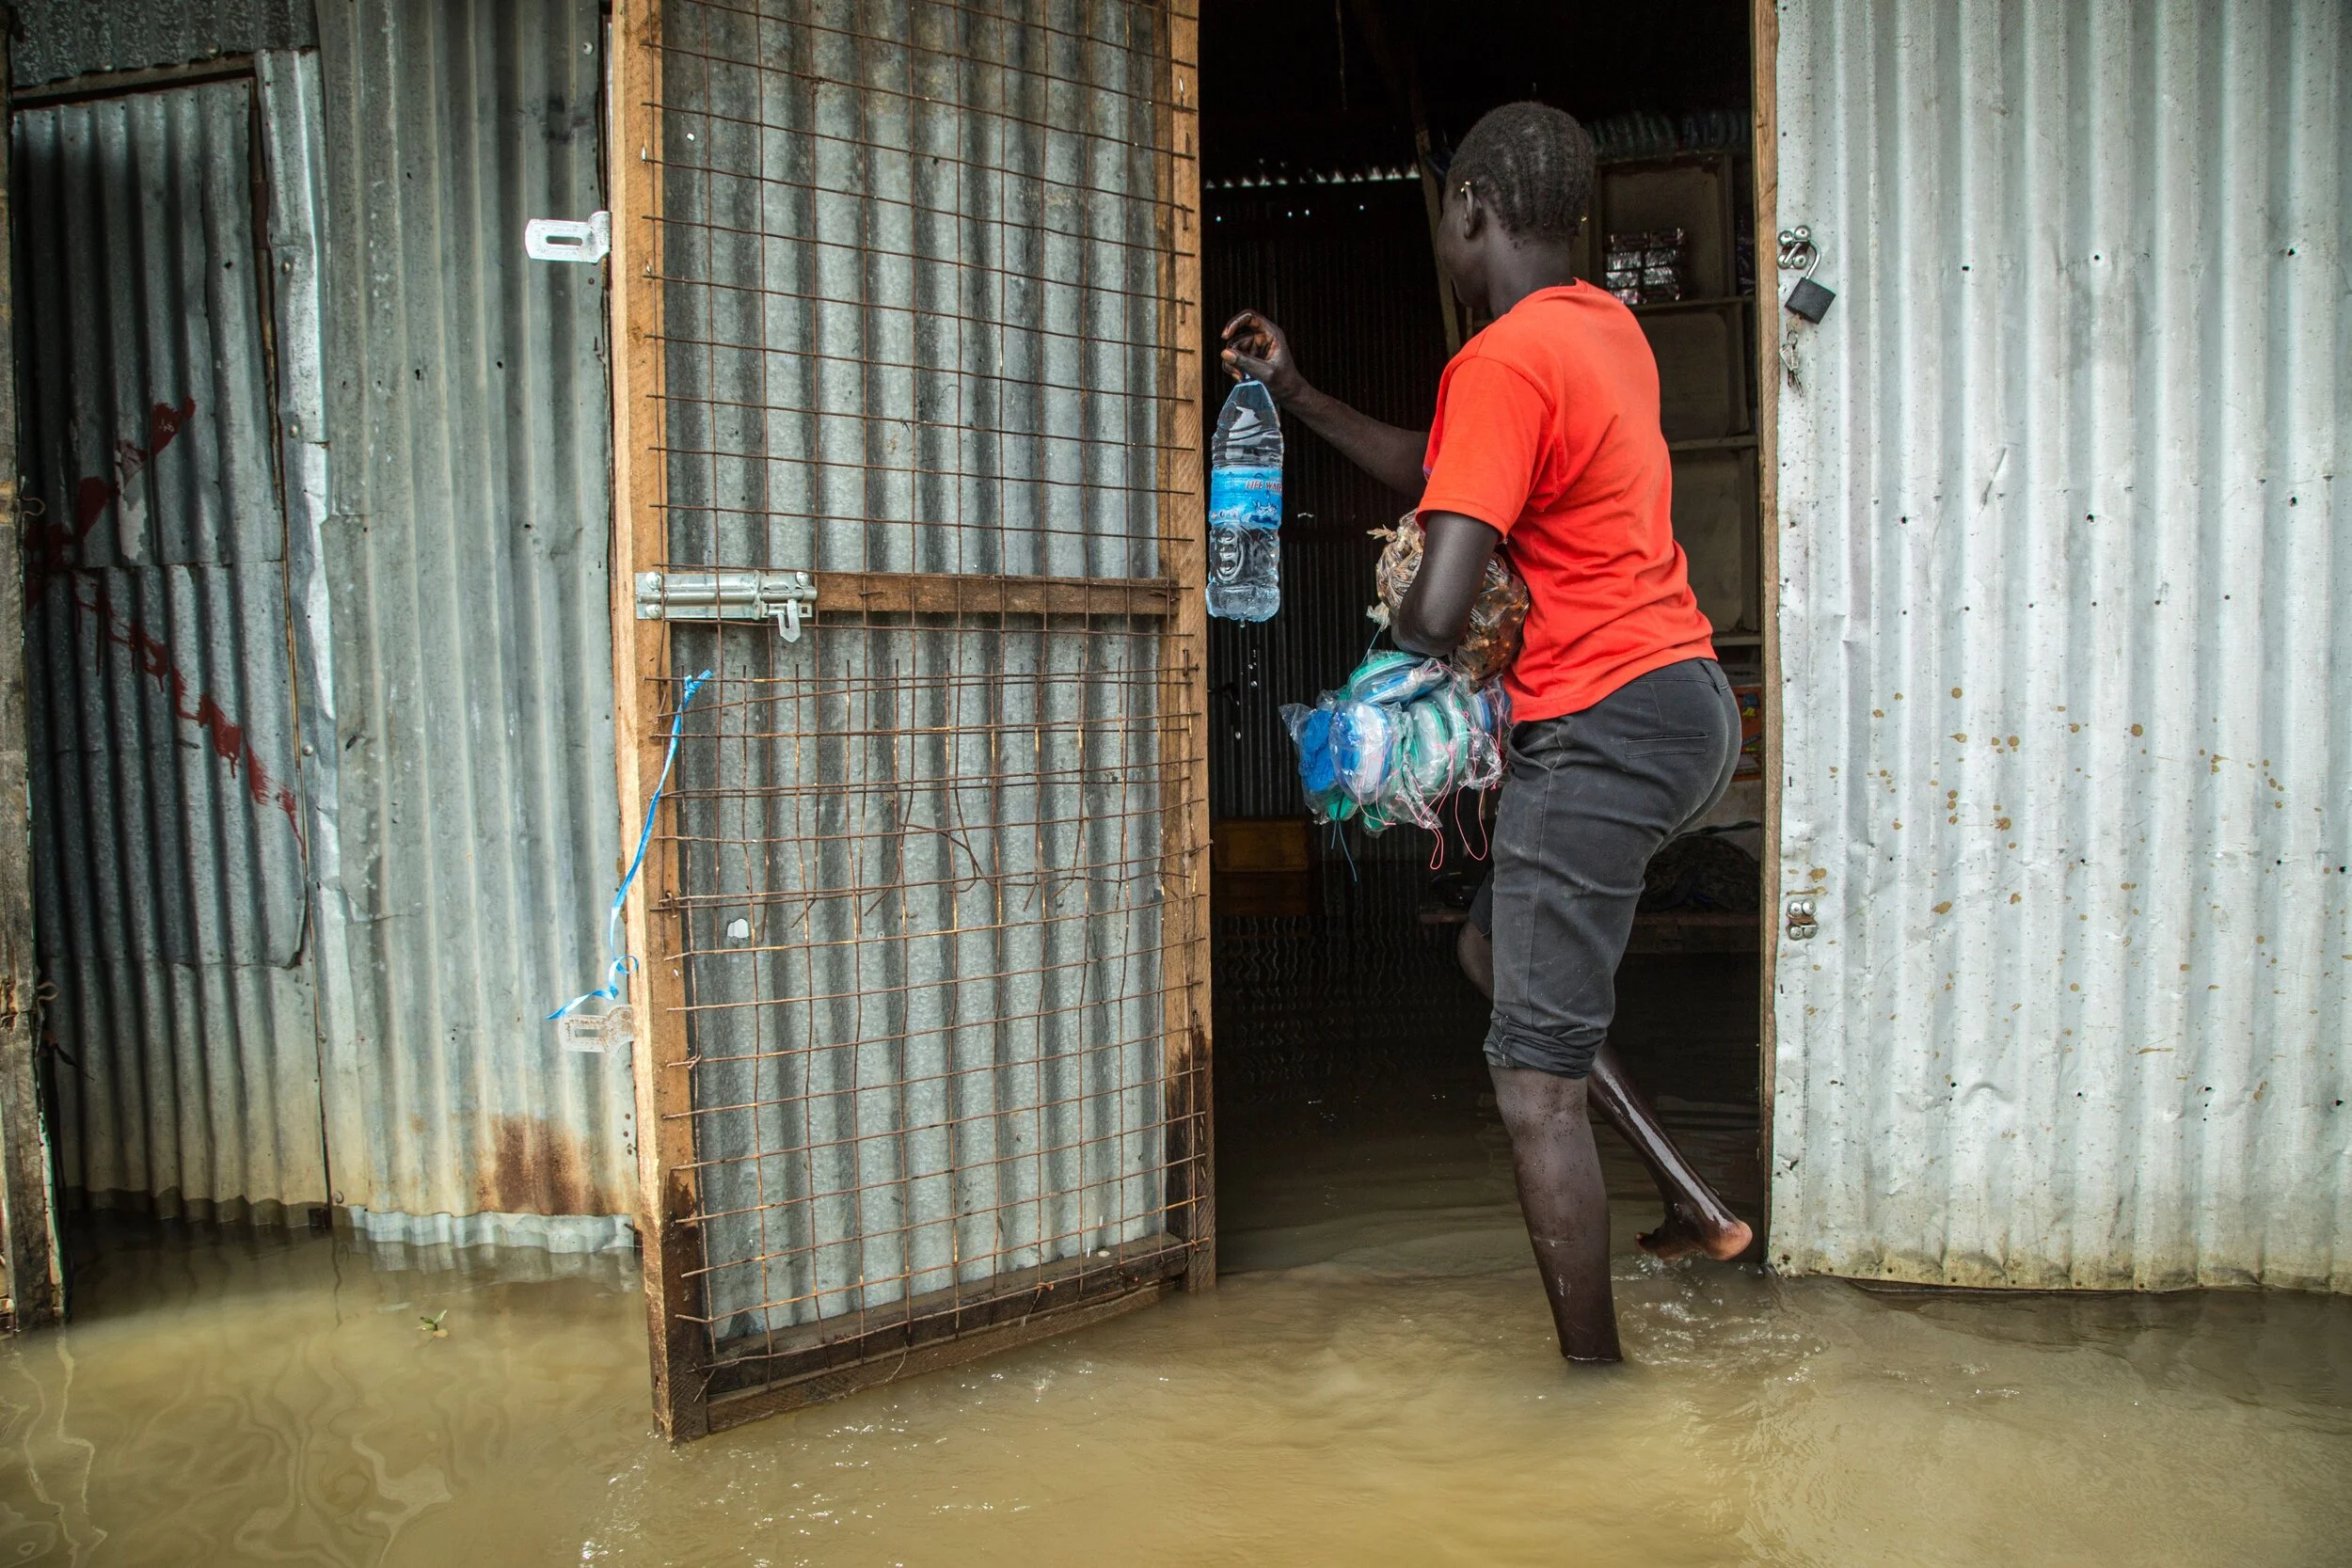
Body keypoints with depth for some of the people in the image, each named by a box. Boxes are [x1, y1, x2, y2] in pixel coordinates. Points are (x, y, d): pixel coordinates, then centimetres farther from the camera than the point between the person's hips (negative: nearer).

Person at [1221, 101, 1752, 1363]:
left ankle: (1592, 1373, 10)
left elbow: (1435, 609, -24)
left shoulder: (1503, 359, -15)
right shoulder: (1607, 327, 14)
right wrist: (1298, 396, 23)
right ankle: (1689, 1199, 25)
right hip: (1688, 701, 10)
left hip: (1601, 725, -10)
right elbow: (1446, 477, 24)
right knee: (1498, 952, 25)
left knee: (1536, 1078, -1)